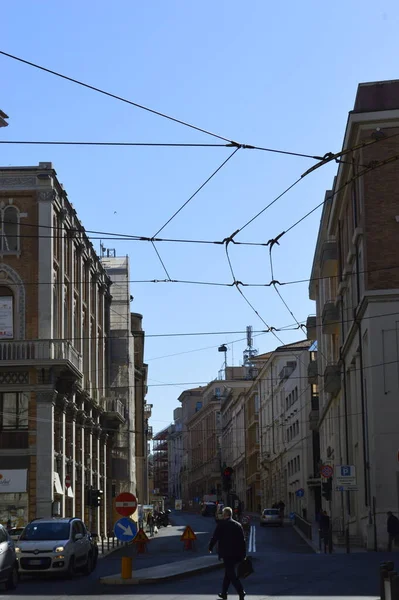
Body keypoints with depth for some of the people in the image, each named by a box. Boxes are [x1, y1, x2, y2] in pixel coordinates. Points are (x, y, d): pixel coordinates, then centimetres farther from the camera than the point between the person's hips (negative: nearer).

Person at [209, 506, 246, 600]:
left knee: (231, 574, -6)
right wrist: (243, 554, 10)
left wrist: (210, 547, 11)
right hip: (236, 554, 6)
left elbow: (215, 537, -6)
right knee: (228, 573, 19)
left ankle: (241, 592, -20)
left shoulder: (221, 524, -7)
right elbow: (243, 540, 6)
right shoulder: (238, 525, 7)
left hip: (226, 554, -6)